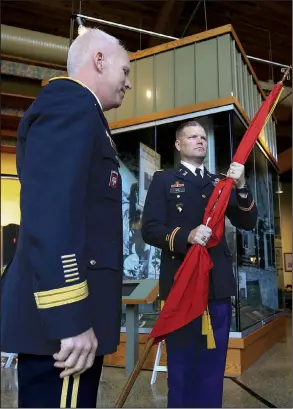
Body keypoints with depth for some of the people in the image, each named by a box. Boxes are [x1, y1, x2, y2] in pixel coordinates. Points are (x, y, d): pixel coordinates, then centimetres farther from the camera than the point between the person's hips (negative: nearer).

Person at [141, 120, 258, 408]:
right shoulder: (163, 180, 5)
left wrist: (241, 187, -8)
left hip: (218, 284, 4)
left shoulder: (220, 183, 17)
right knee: (182, 365, 5)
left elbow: (247, 223, 9)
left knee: (213, 366, 12)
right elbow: (150, 229, -5)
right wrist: (186, 235, -22)